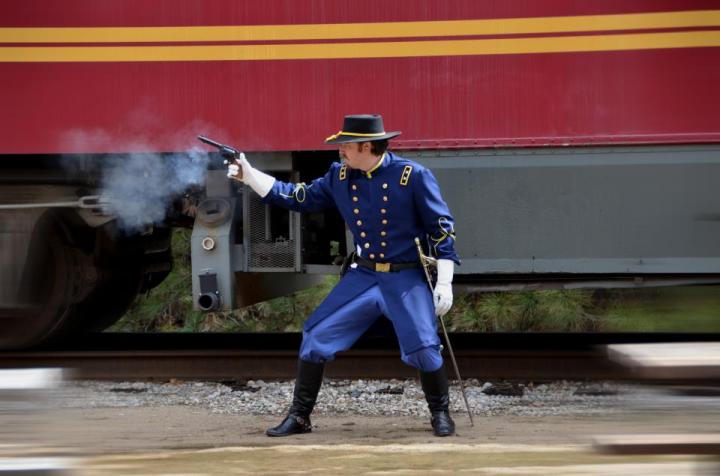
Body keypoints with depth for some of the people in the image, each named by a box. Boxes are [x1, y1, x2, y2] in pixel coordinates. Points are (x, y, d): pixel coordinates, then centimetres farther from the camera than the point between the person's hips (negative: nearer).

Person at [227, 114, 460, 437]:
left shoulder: (412, 176, -13)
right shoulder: (340, 177, 2)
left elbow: (441, 227, -9)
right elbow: (299, 198, 10)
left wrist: (444, 281, -12)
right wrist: (249, 176, 3)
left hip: (406, 278, -5)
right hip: (362, 276, 5)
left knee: (423, 347, -17)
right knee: (315, 337, -2)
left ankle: (440, 413, 10)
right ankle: (299, 416, 10)